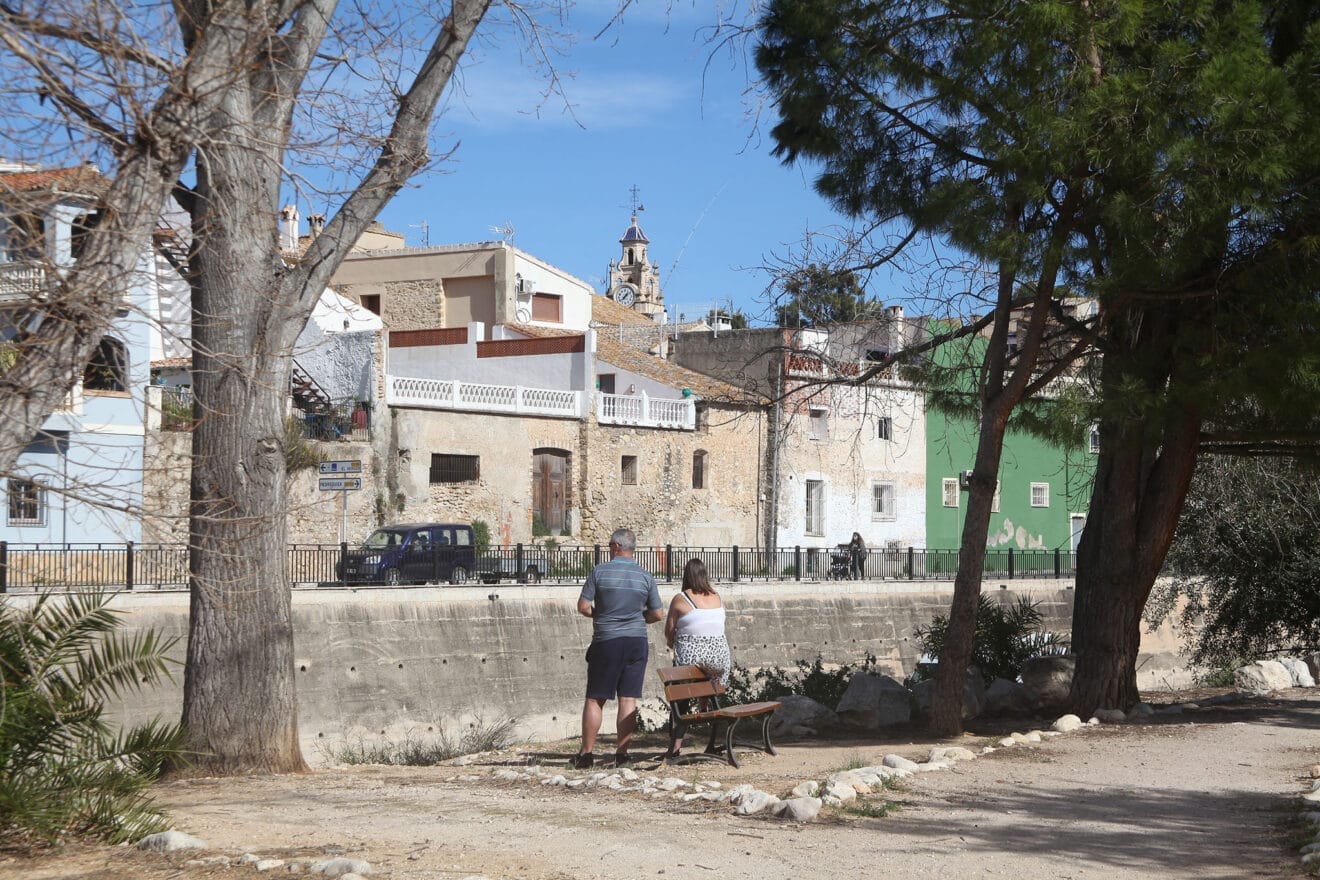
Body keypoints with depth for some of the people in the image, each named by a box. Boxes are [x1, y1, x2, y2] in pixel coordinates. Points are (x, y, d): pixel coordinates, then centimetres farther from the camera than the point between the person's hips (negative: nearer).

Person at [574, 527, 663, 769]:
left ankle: (586, 753, 4)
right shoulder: (645, 576, 2)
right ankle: (622, 752, 4)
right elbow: (658, 614, 5)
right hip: (636, 642, 2)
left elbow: (583, 607, -6)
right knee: (628, 699, 4)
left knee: (595, 699, 4)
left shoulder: (600, 571, -6)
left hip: (606, 642, -2)